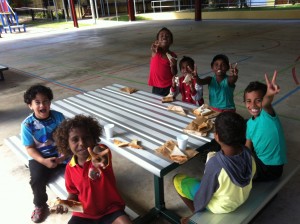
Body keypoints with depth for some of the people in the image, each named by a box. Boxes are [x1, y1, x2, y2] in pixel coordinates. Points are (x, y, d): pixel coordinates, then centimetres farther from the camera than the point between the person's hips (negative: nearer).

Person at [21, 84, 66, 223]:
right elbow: (30, 148, -9)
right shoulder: (27, 124, -13)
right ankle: (40, 206, 10)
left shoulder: (58, 116, -9)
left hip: (60, 153, 1)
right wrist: (44, 161, -23)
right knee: (37, 180, -24)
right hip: (40, 157, -1)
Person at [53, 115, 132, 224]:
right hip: (84, 214, 3)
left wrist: (97, 160, -69)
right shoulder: (70, 168, -5)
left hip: (110, 209, -3)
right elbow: (73, 192, 10)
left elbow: (100, 150, -45)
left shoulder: (100, 152, -18)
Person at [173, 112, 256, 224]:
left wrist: (197, 210, -2)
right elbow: (252, 174, 1)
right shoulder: (247, 152, -20)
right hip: (243, 196, 6)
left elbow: (204, 195, -23)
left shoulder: (215, 163, -39)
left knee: (178, 179, 8)